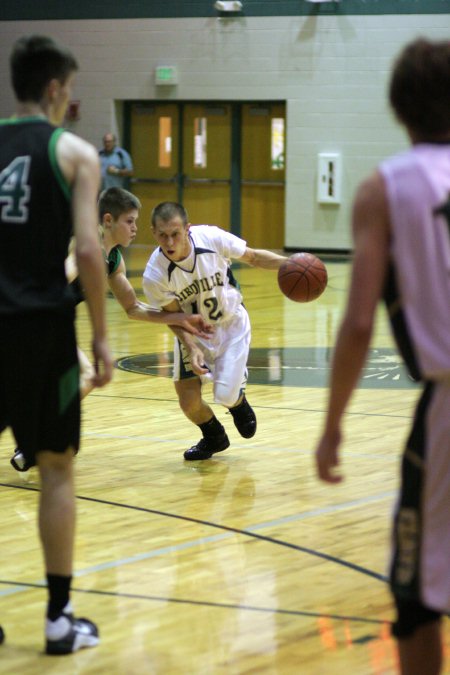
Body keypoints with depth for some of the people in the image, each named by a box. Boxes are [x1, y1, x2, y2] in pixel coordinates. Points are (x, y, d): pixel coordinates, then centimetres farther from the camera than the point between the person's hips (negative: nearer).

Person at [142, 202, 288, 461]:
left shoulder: (211, 238, -28)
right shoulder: (155, 276, -28)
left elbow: (253, 257, -10)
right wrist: (191, 348, -29)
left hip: (231, 325, -1)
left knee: (226, 395, -12)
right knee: (189, 403, -5)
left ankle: (238, 401, 29)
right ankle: (214, 437, 30)